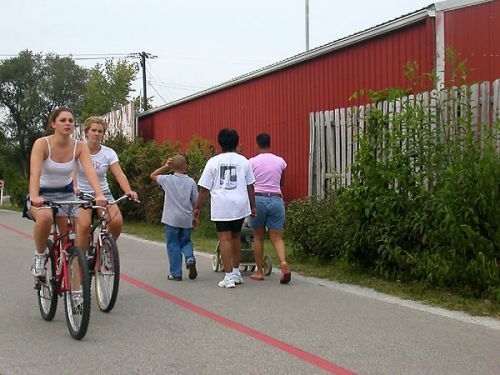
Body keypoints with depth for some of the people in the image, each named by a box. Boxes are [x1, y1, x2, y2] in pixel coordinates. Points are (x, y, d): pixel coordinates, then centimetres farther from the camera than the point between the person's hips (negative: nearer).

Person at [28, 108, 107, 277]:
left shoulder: (79, 147, -10)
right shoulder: (42, 144, -18)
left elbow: (90, 171, -25)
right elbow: (34, 173, -32)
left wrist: (99, 194, -43)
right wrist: (34, 197, -50)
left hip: (66, 194, 3)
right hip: (43, 194, -3)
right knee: (45, 217, -36)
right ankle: (39, 255, -11)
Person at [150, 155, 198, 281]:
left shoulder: (168, 180, -5)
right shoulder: (191, 182, -2)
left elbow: (153, 175, 13)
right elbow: (195, 202, 1)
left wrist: (165, 167, 6)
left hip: (172, 219, -2)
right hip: (186, 219, 2)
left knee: (173, 245, 7)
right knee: (185, 242, 19)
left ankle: (176, 273, 6)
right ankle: (190, 258, -10)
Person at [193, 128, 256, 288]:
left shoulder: (213, 161, 1)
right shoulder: (243, 161, 6)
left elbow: (204, 188, 0)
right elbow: (250, 187, 9)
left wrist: (197, 208, 8)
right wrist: (253, 207, 17)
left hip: (221, 206, -3)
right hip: (240, 205, 3)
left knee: (225, 239, -3)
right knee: (236, 237, 18)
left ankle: (229, 276, -7)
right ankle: (236, 272, 25)